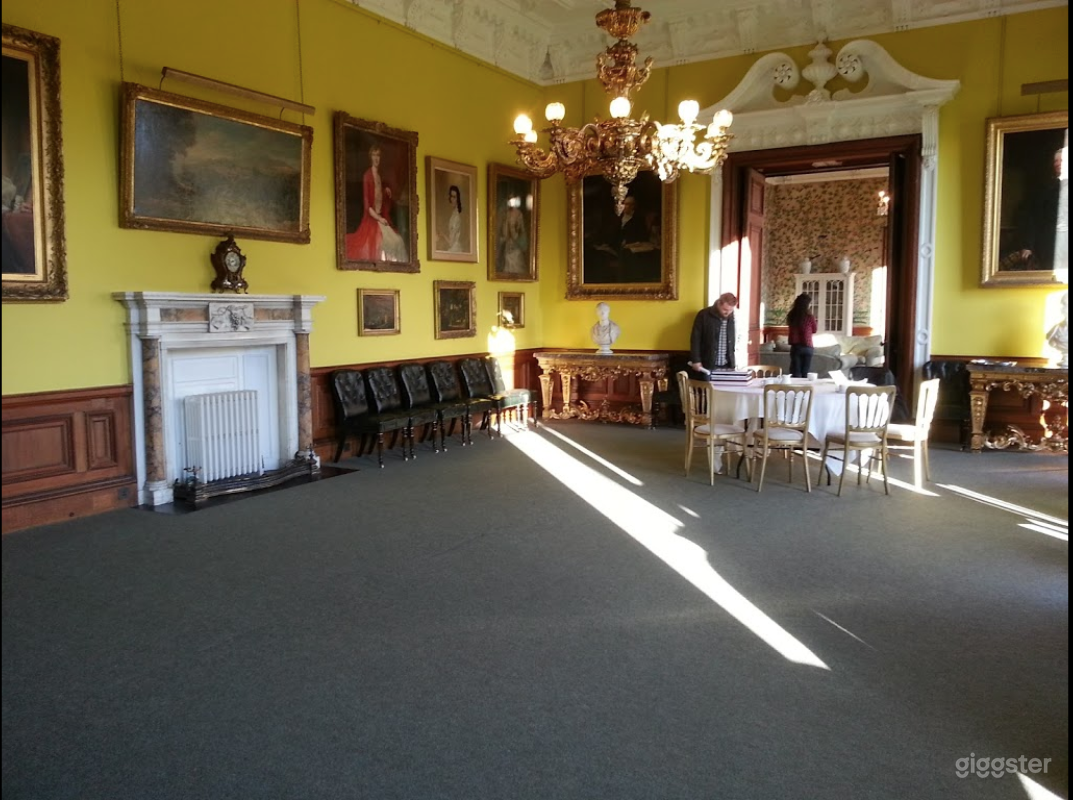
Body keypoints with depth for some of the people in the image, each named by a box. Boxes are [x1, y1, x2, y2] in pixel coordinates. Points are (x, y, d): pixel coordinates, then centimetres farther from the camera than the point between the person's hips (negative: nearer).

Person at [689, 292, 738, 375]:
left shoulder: (731, 318, 7)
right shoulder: (704, 315, -8)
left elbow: (732, 341, 16)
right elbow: (695, 339, -6)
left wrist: (732, 363, 13)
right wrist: (696, 360, -11)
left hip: (727, 366, 4)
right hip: (708, 365, -4)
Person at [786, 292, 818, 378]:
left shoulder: (791, 316, -3)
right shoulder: (810, 317, -13)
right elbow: (814, 330, 5)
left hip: (795, 347, 3)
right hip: (807, 348, -3)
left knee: (795, 374, 5)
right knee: (804, 374, 6)